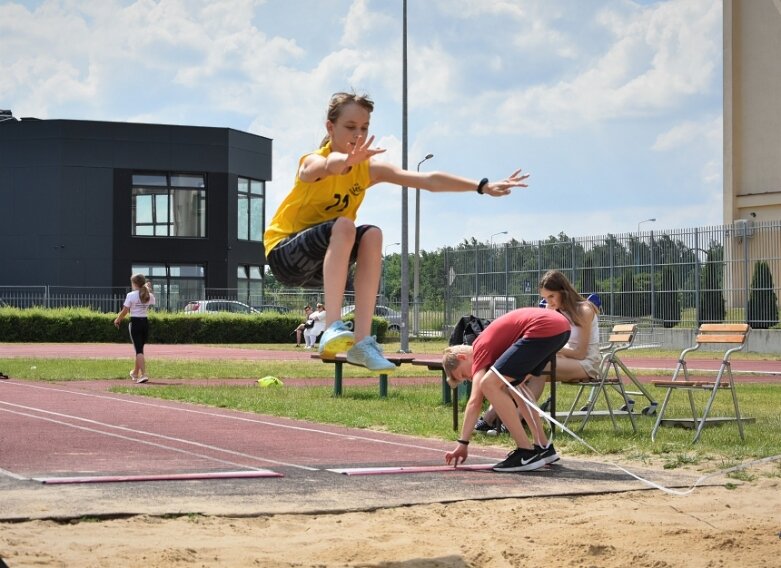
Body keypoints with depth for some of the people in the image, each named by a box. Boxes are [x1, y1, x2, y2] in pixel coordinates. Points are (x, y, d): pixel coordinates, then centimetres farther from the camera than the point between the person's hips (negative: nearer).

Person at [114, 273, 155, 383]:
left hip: (135, 323, -5)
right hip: (145, 322, 5)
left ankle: (143, 374, -21)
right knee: (140, 348, 19)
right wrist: (148, 289, 22)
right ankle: (136, 373, 34)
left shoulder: (131, 295, -9)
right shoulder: (150, 296, 3)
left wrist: (117, 320, 9)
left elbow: (124, 311, -7)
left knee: (139, 350, -8)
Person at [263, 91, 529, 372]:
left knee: (371, 235, -24)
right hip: (284, 252, -6)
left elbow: (428, 180, -13)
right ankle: (333, 328, -40)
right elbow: (327, 166, -47)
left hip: (321, 267, 6)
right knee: (344, 226, -33)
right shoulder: (312, 162, -20)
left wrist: (484, 187, -25)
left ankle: (361, 341, -26)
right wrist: (346, 160, -72)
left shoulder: (369, 168, -4)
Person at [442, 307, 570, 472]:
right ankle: (544, 447, 23)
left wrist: (463, 444, -4)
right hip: (560, 325, 10)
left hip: (545, 329, -10)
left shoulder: (481, 349, 3)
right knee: (513, 383, 25)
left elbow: (475, 401, -3)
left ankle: (528, 453, -7)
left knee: (489, 384, -7)